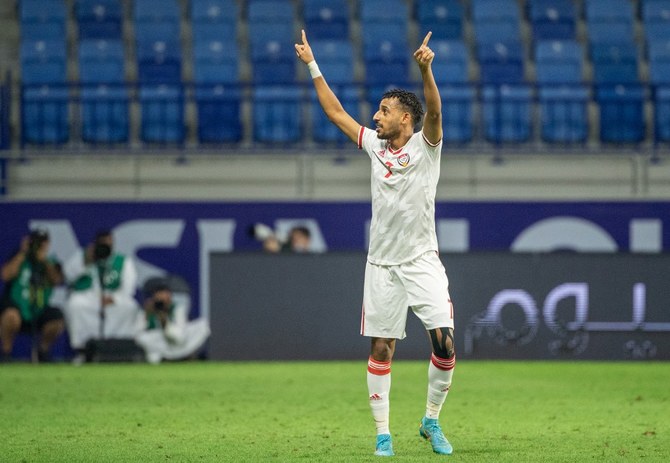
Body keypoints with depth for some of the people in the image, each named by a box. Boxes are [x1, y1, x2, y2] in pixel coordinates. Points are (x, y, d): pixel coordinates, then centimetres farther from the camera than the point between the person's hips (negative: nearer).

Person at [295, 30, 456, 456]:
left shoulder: (425, 145, -3)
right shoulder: (375, 145, 8)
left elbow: (435, 111, -23)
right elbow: (335, 112, 17)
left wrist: (426, 69, -39)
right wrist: (313, 66, 17)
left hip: (422, 261, -4)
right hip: (382, 264, 4)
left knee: (444, 341, -14)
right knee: (381, 349, 1)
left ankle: (432, 421, 4)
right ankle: (383, 433, 8)